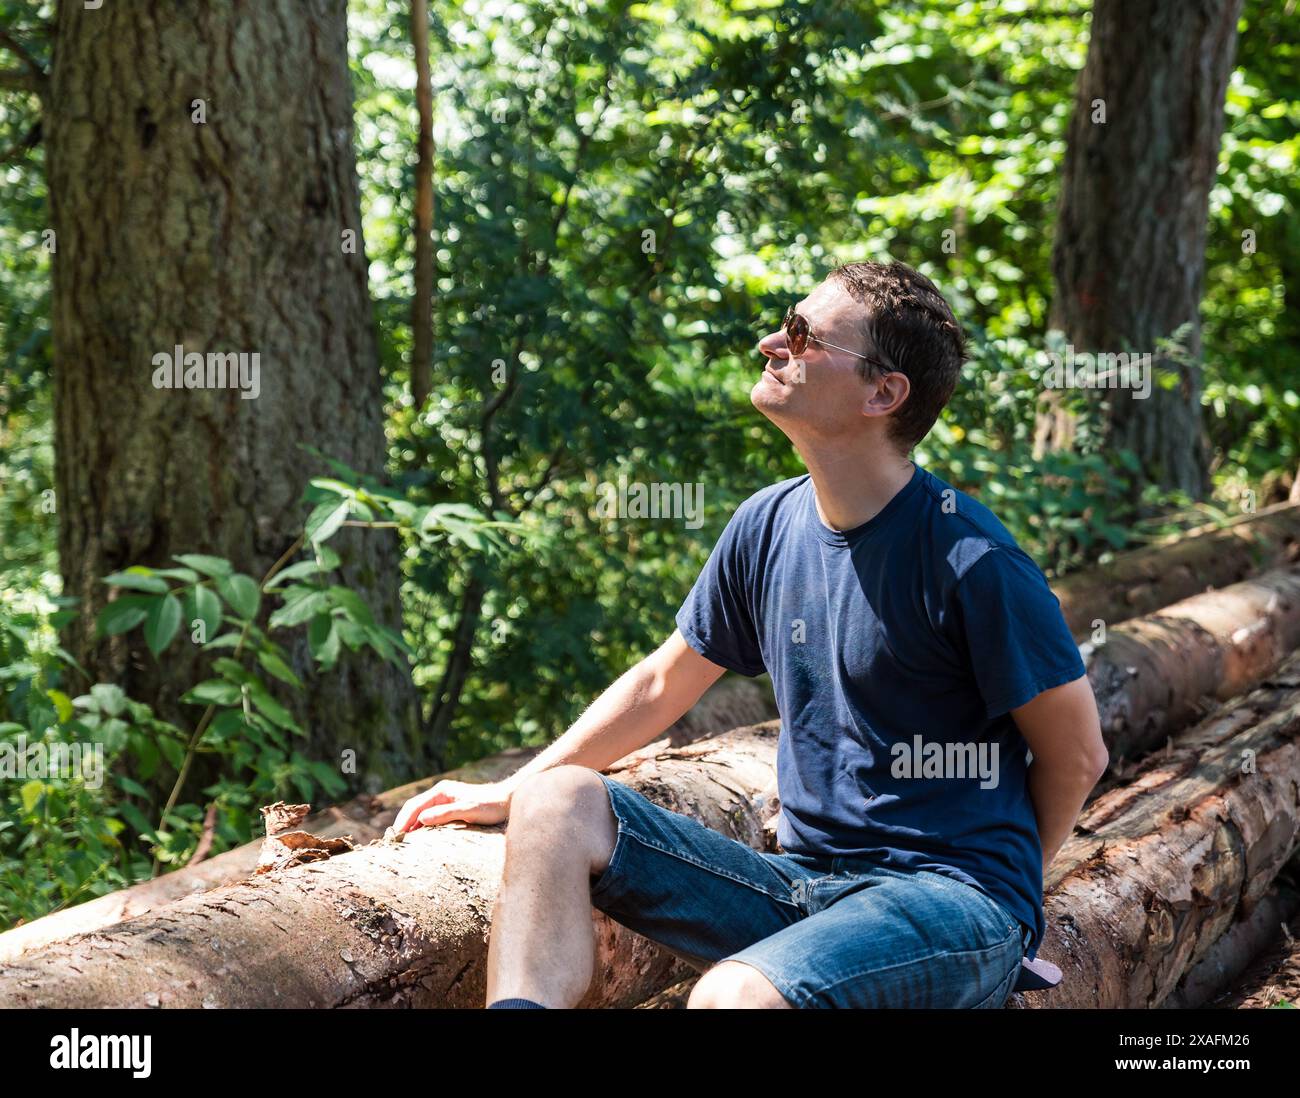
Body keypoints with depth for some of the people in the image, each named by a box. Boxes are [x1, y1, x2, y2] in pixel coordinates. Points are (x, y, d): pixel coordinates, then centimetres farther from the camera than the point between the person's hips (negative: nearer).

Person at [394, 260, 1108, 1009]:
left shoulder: (971, 561, -14)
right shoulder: (767, 526, 5)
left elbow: (1077, 755, -4)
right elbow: (662, 684, 18)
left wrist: (990, 897, 4)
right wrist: (508, 792, 16)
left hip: (952, 899, -7)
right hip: (801, 881, 7)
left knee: (733, 994, -36)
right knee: (557, 802, -10)